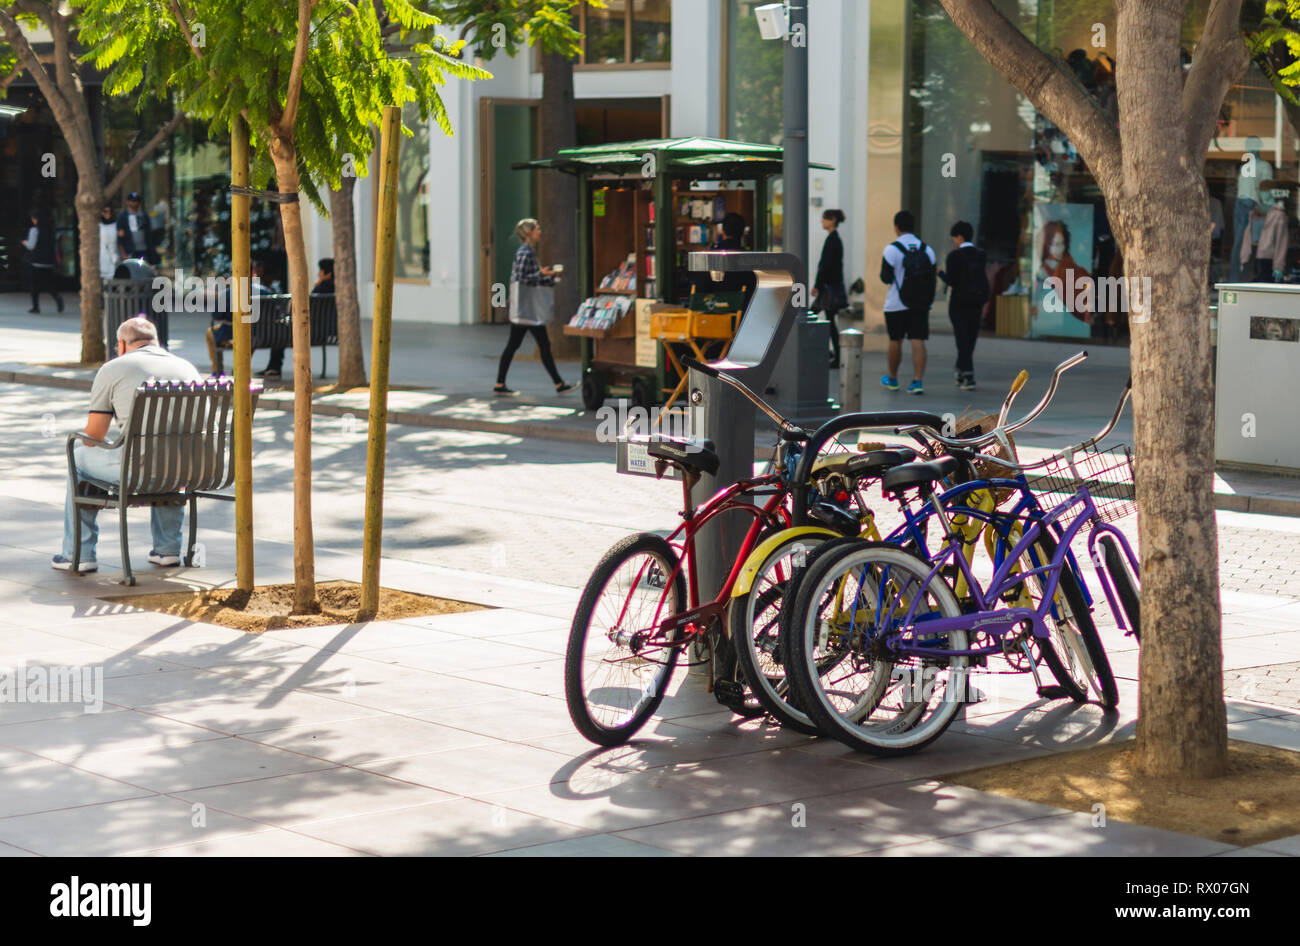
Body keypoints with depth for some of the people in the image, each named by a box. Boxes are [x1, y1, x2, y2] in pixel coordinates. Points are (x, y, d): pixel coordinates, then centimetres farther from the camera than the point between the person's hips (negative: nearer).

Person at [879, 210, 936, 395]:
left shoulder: (892, 250, -11)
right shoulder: (927, 250, 4)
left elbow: (886, 278, -11)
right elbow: (932, 278, 6)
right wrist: (928, 302, 12)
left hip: (896, 304, -3)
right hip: (921, 304, 3)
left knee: (895, 341, 12)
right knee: (918, 341, -1)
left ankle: (892, 379, 26)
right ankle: (917, 381, -11)